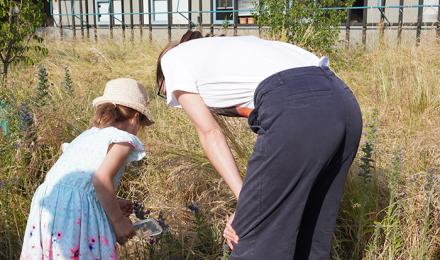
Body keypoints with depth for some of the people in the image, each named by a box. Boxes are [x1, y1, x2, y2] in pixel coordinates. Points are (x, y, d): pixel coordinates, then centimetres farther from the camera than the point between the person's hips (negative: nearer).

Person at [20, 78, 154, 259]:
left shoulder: (85, 136, 25)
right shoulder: (124, 139, 1)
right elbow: (101, 179, -15)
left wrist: (112, 204, 28)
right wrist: (118, 220, -5)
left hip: (45, 201, 8)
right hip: (78, 209, -8)